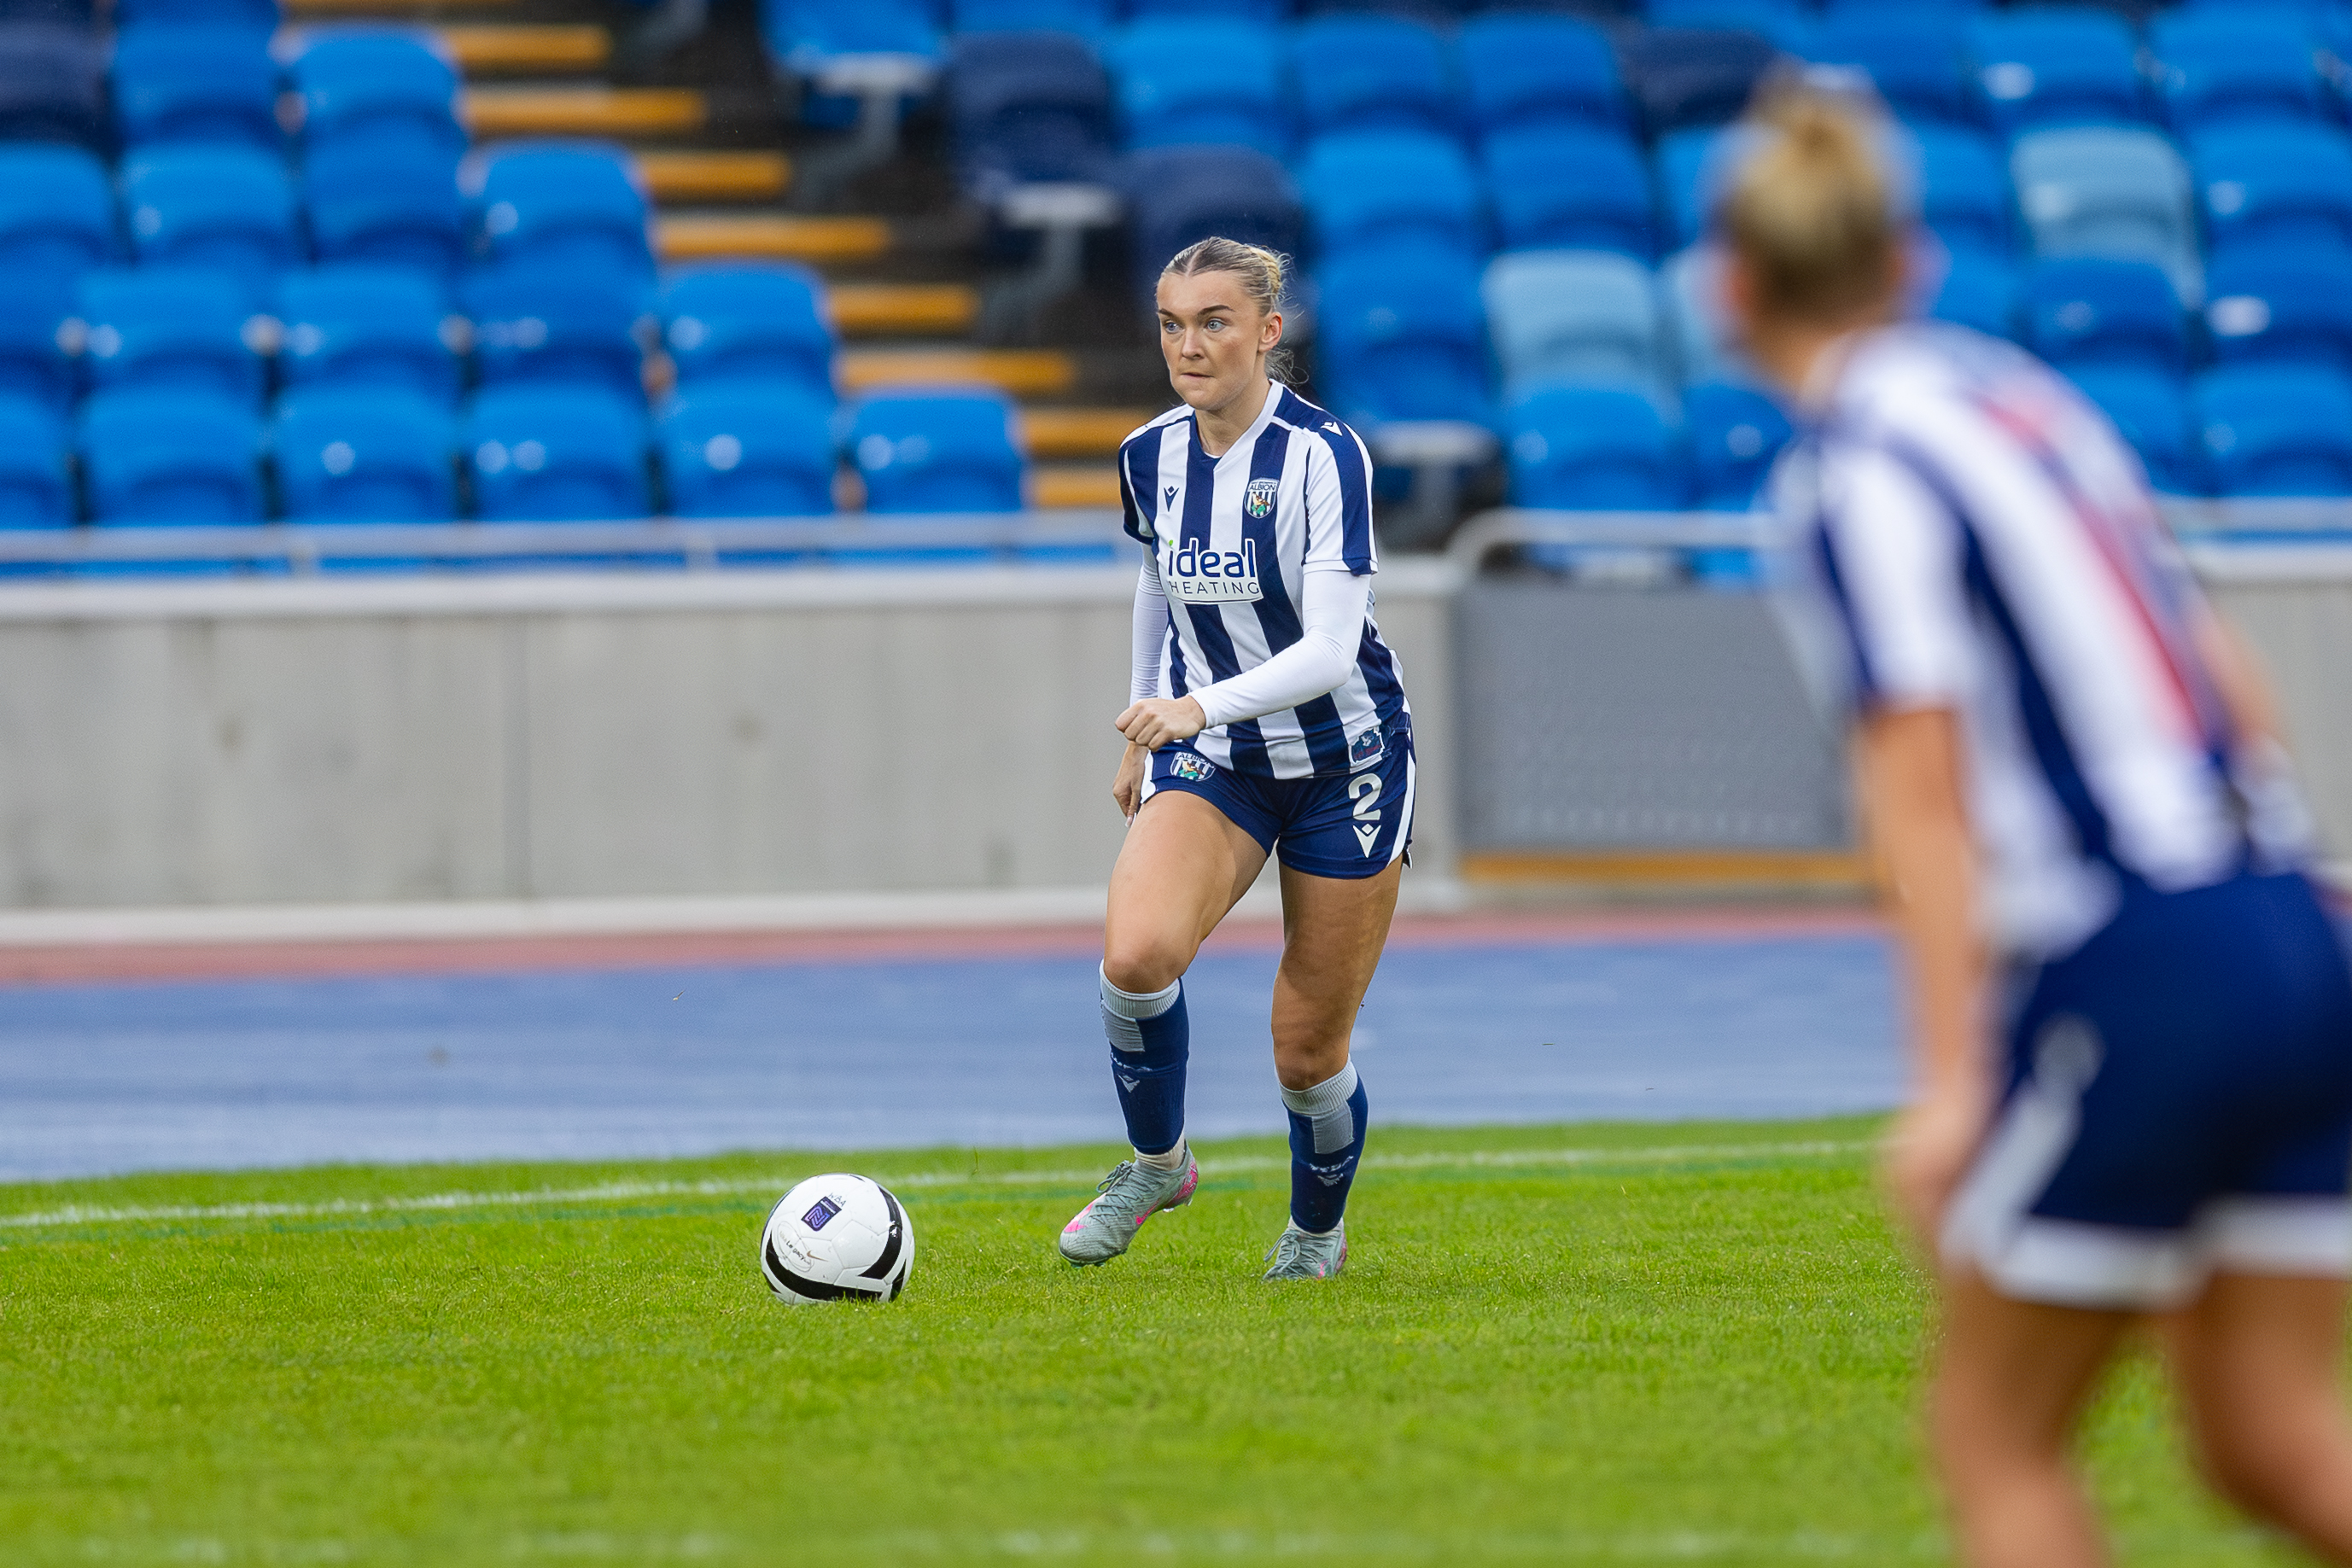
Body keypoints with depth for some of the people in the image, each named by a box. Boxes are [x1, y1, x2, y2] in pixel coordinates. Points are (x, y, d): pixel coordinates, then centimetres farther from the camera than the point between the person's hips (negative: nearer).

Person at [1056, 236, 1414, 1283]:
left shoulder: (1324, 455, -21)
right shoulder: (1150, 458, -3)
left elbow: (1329, 649, -29)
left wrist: (1198, 706, -43)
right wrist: (1148, 736, 25)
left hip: (1345, 764, -4)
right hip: (1209, 761, 4)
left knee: (1308, 1052, 3)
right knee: (1135, 953, -26)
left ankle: (1317, 1231, 34)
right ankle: (1157, 1164, -1)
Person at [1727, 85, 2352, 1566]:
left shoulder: (1860, 472, -7)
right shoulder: (2022, 392, 17)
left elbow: (1923, 786, -14)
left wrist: (1953, 1083, -17)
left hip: (2133, 981, -7)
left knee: (1994, 1437, 7)